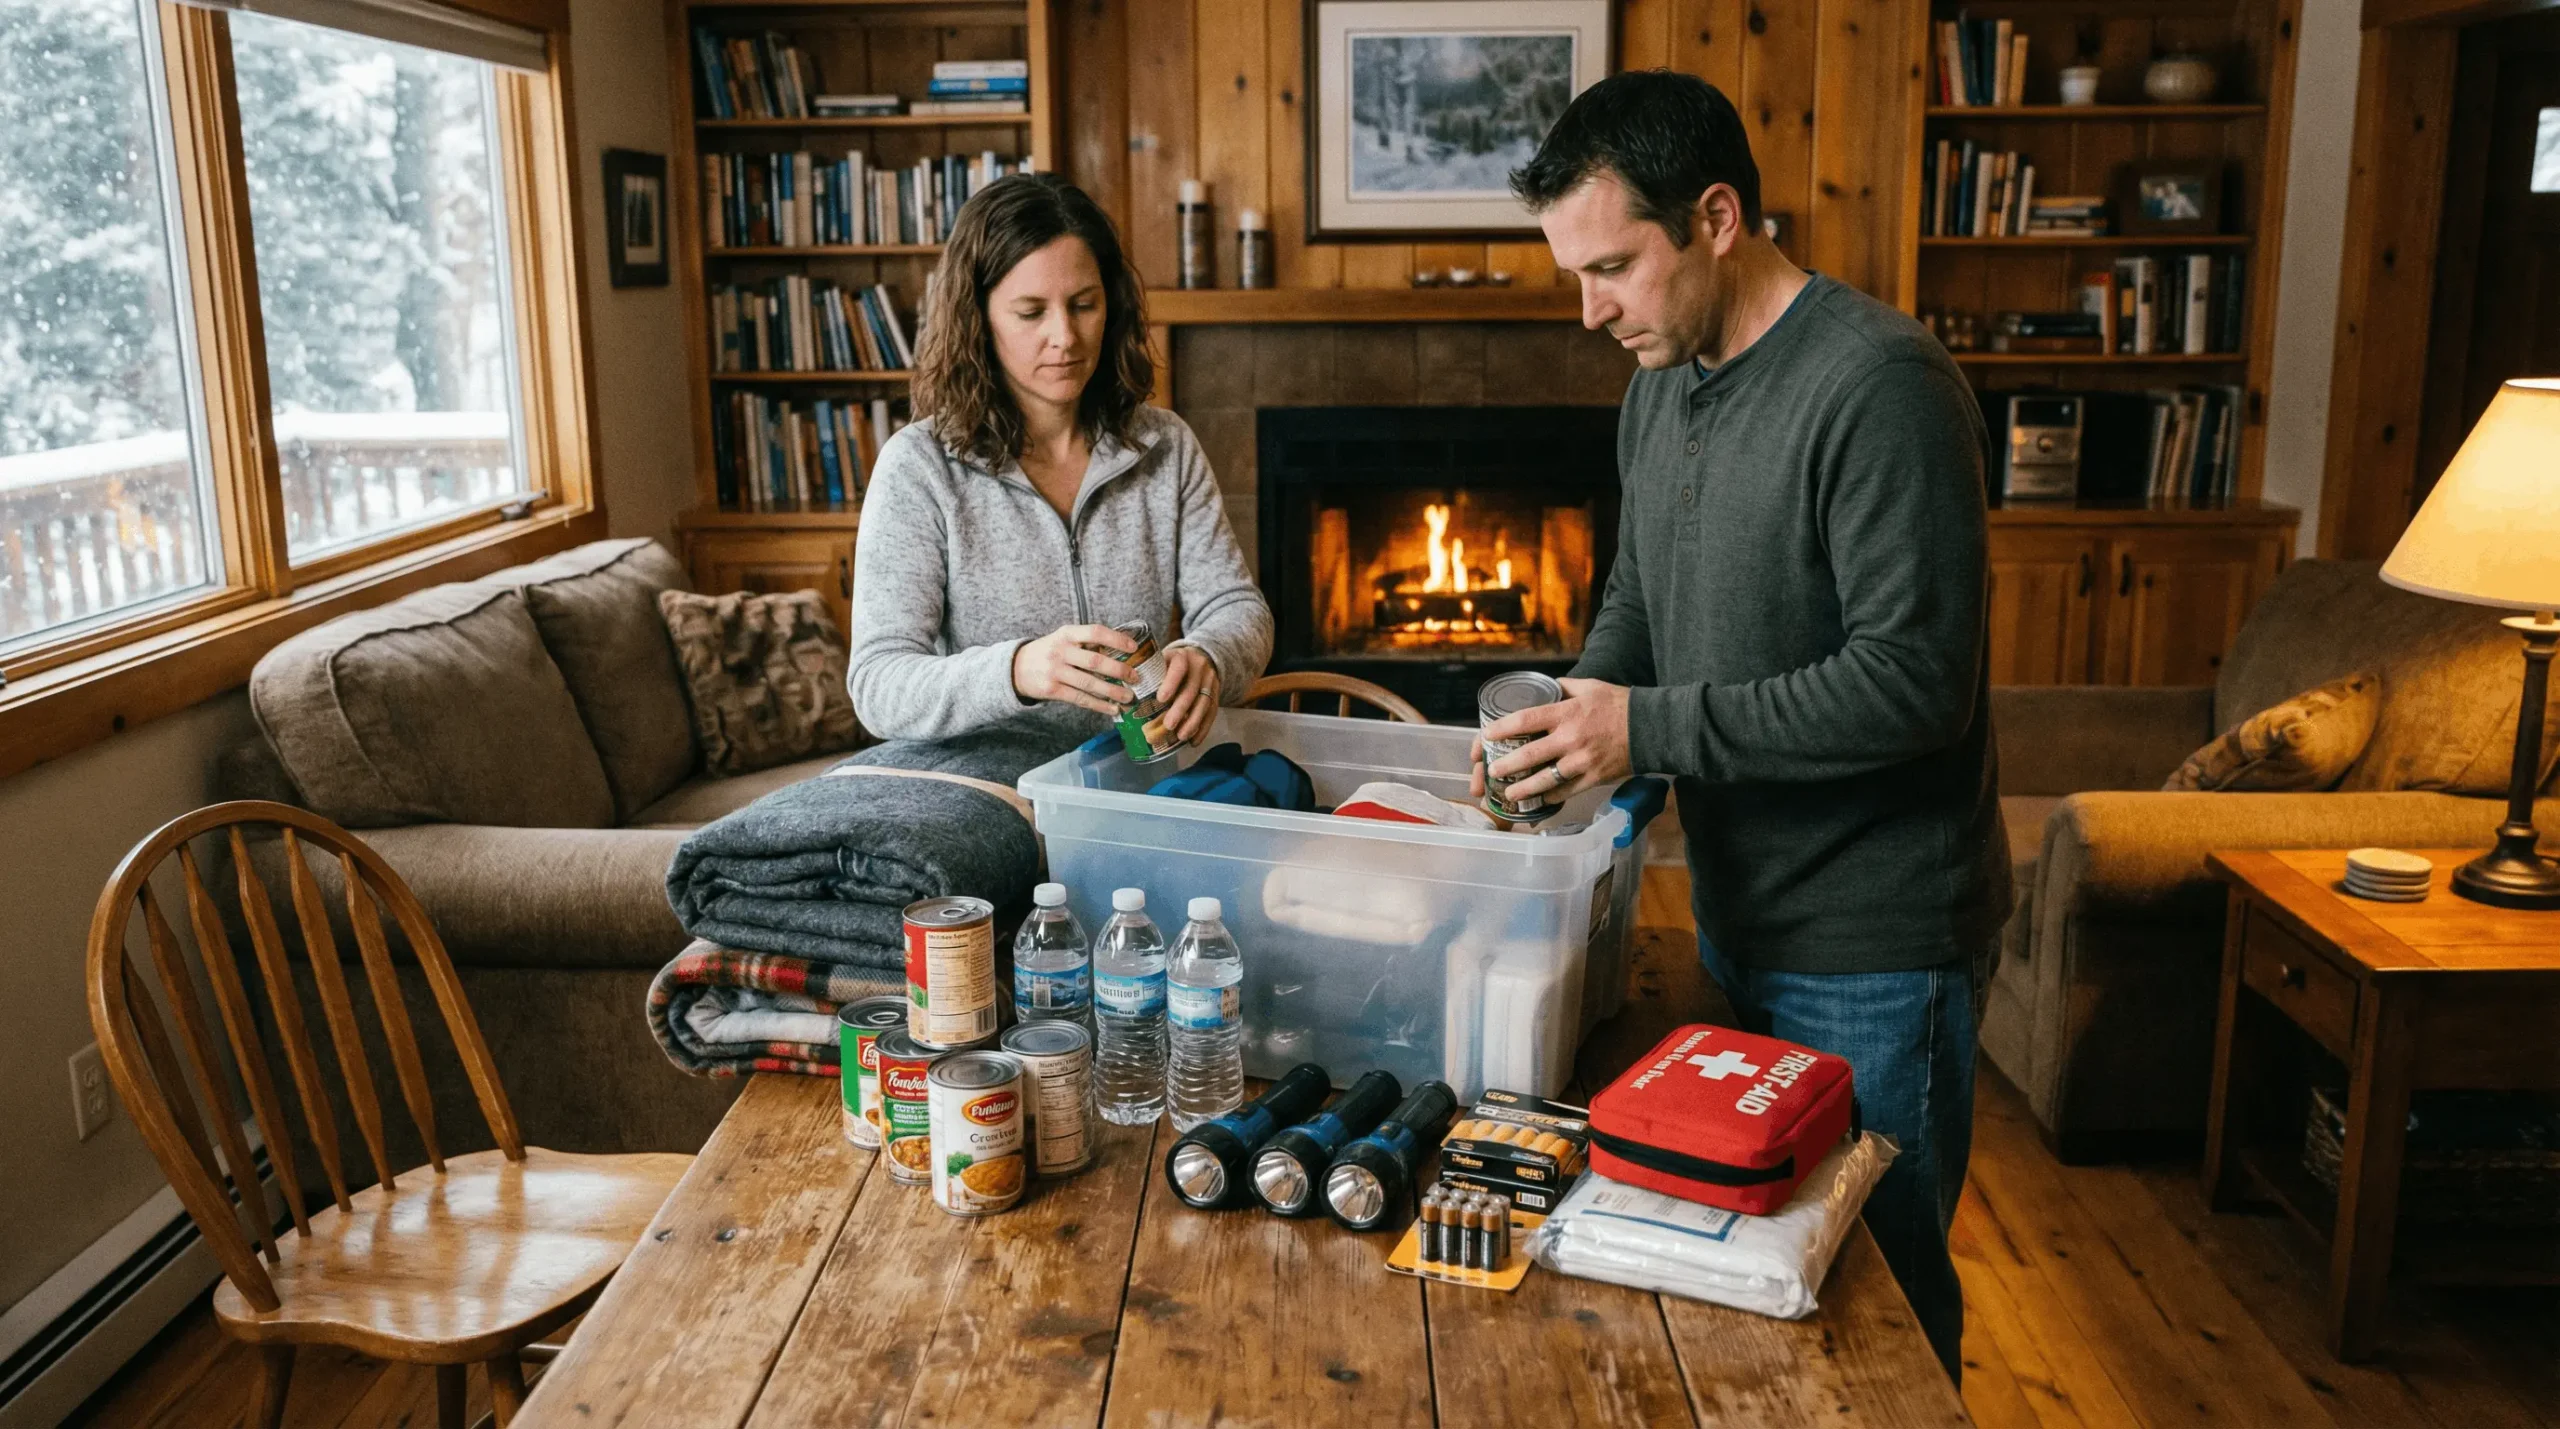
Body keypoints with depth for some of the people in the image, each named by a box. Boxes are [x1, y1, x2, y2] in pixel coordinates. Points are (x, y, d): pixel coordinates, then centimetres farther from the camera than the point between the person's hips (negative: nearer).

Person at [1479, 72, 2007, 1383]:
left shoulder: (1878, 384, -21)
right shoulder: (1660, 386, 7)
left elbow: (1915, 678, -26)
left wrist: (1652, 730, -24)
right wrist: (1565, 723, -2)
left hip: (1871, 946, -8)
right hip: (1736, 917, 8)